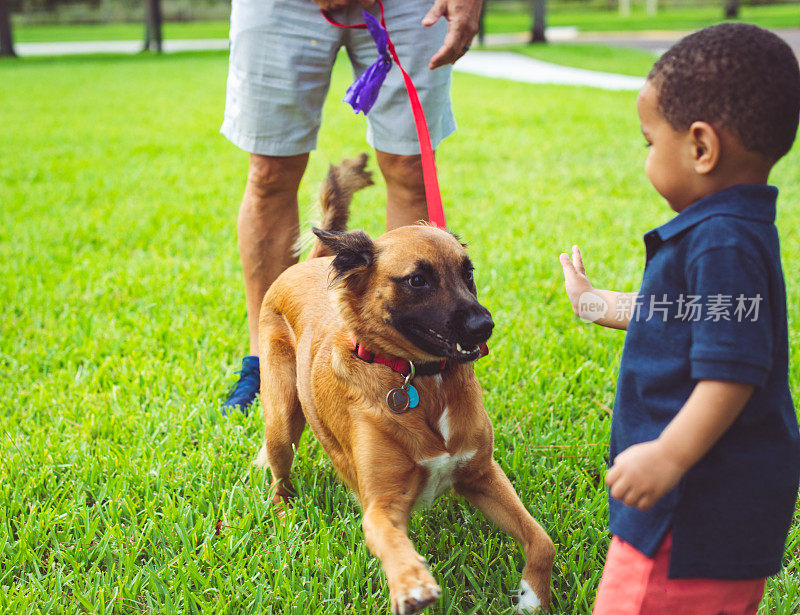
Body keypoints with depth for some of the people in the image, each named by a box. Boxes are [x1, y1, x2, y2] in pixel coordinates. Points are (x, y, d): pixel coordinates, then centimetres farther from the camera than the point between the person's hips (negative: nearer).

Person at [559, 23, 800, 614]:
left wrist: (670, 455, -33)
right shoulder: (729, 231, 12)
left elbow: (733, 366, -29)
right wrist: (594, 303, 40)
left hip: (705, 499, -11)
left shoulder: (724, 244, -23)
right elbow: (669, 315, 27)